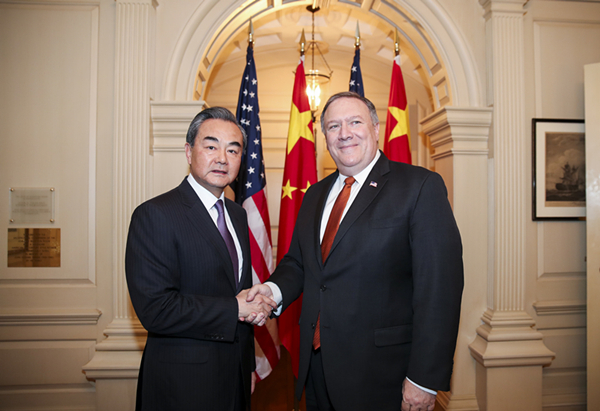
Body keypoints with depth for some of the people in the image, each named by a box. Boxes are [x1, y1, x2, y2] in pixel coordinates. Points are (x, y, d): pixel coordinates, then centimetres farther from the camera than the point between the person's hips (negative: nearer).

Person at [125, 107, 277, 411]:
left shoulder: (238, 215, 7)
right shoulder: (154, 215, -17)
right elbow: (155, 309, -24)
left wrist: (249, 366, 12)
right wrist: (234, 309, -18)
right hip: (183, 384, -6)